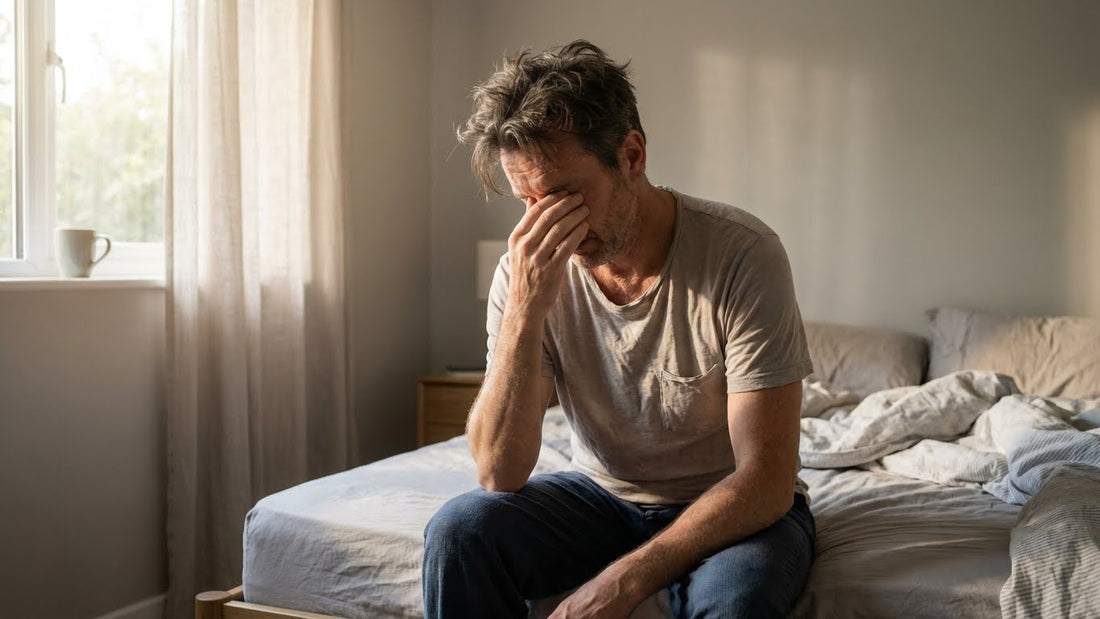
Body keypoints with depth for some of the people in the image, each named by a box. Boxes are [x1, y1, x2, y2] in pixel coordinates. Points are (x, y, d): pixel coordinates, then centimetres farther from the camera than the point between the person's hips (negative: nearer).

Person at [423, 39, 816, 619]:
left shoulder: (743, 255, -23)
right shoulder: (529, 270, -12)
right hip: (602, 494, 3)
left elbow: (767, 481, -23)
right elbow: (499, 474, -18)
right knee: (458, 528, -22)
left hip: (735, 508, -3)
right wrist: (525, 309, -30)